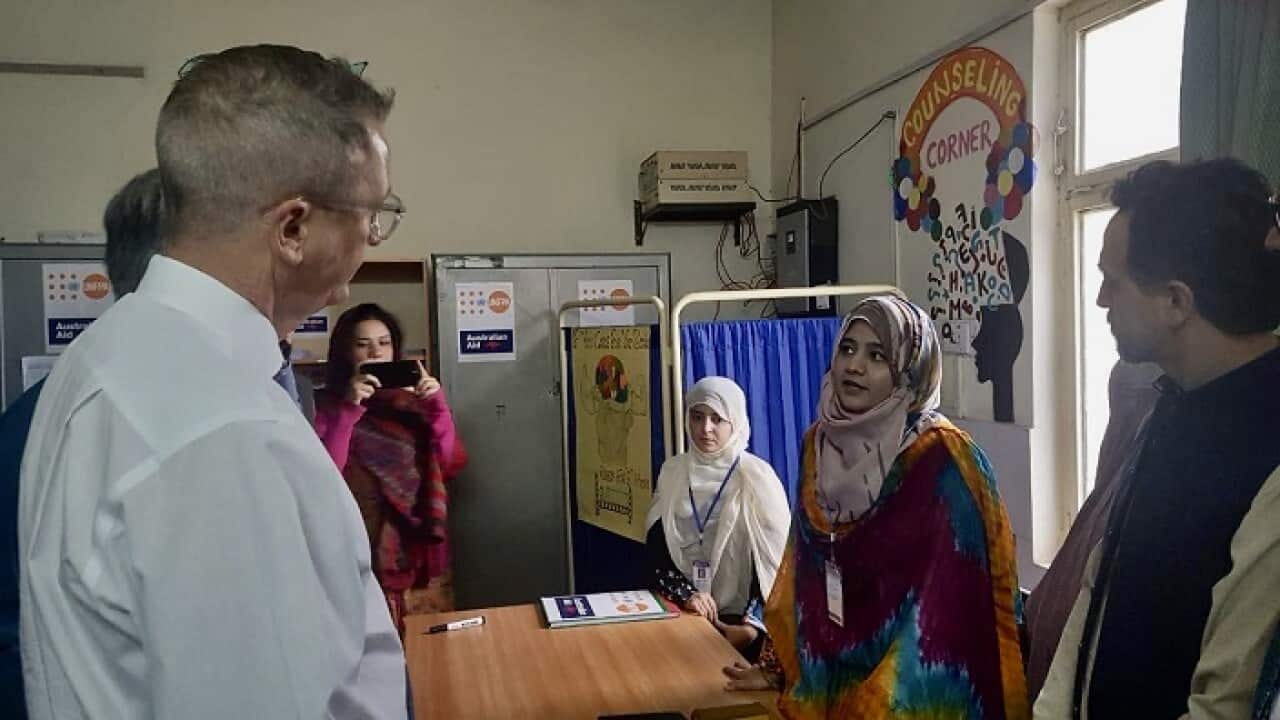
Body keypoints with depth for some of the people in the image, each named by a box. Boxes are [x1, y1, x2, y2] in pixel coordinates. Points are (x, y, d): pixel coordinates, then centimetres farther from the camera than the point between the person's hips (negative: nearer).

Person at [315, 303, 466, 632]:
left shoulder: (411, 400, 8)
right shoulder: (326, 406, 0)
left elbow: (452, 465, 1)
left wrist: (438, 406, -10)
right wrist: (349, 410, -19)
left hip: (418, 548, 3)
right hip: (359, 552, -3)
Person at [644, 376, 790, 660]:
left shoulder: (756, 476, -6)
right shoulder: (673, 471, 5)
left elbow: (777, 558, -7)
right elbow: (656, 551, 3)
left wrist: (753, 625, -18)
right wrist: (686, 594, -14)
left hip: (739, 618, -3)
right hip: (684, 612, 3)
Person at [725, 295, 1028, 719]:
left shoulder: (943, 459, -17)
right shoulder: (821, 444, 0)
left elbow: (951, 602, -19)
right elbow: (804, 571, 7)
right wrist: (775, 665, 8)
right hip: (828, 678, 5)